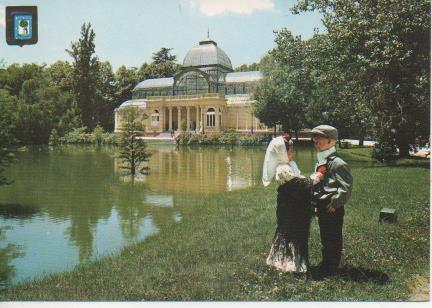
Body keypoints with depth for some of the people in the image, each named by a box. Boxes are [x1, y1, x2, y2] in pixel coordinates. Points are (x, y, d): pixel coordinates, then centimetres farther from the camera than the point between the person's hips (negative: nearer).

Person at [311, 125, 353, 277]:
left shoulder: (337, 163, -18)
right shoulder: (320, 163, 12)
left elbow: (346, 186, -23)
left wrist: (335, 203, -20)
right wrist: (316, 202, 14)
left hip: (333, 208, -9)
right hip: (321, 206, 9)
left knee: (333, 238, 4)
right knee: (324, 237, 20)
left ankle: (332, 267, 16)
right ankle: (325, 262, 34)